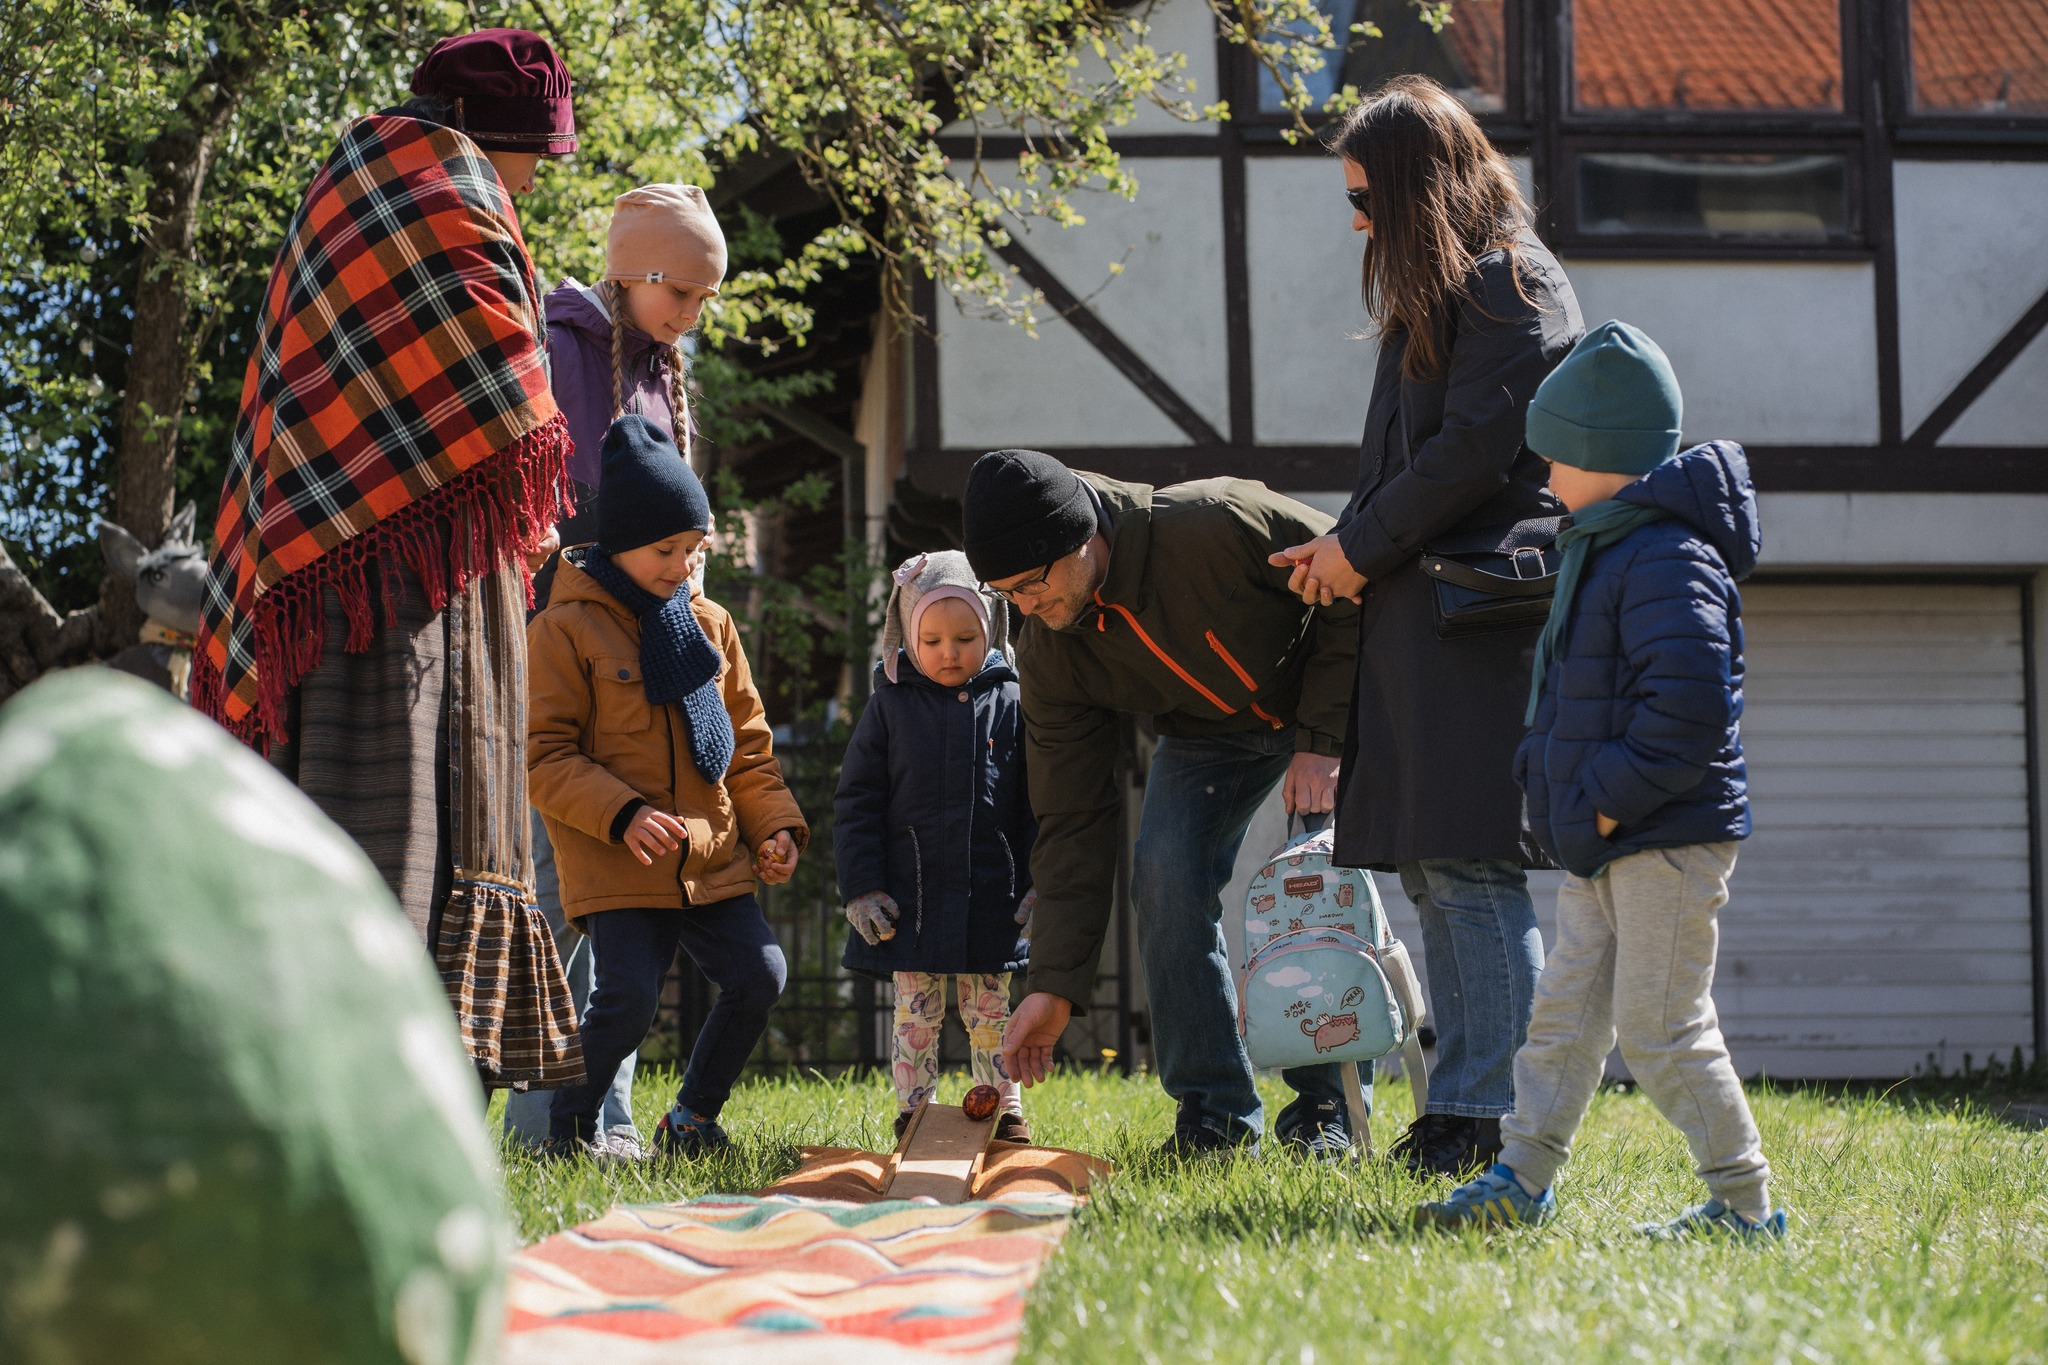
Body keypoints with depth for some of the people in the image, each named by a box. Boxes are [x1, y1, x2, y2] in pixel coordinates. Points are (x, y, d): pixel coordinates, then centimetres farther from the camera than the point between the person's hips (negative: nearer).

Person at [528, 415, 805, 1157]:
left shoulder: (709, 623, 12)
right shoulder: (565, 630, -6)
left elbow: (748, 739, 19)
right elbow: (545, 757, -9)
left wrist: (775, 824, 6)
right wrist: (622, 815, -21)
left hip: (714, 858, 6)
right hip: (615, 867, -6)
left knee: (759, 976, -3)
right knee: (628, 998, -17)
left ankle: (692, 1117, 16)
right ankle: (567, 1132, 5)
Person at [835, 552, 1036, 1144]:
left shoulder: (1011, 703, 3)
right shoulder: (890, 706, 1)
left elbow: (1040, 802, 6)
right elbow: (856, 802, 3)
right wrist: (861, 888, -3)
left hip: (992, 898, 0)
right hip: (910, 897, 0)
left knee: (991, 1015, 7)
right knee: (915, 1014, 3)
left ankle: (1004, 1115, 16)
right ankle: (913, 1117, 11)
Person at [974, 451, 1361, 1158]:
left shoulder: (1218, 524, -39)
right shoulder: (1050, 656, -21)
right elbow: (1071, 823, -16)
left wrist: (1323, 742, -27)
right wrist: (1053, 986, -21)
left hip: (1331, 702, -4)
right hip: (1206, 731, 4)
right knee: (1165, 871, -18)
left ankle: (1325, 1108, -5)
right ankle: (1215, 1112, -9)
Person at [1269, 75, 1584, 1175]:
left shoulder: (1510, 282, -7)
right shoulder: (1434, 295, 22)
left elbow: (1476, 448, -15)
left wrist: (1361, 547, -7)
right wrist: (1344, 550, 9)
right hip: (1419, 611, 10)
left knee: (1469, 866, -12)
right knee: (1427, 868, 7)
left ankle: (1496, 1118, -11)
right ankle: (1458, 1109, 10)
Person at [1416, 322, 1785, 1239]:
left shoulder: (1669, 561, -19)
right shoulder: (1604, 549, 16)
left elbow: (1689, 706, -28)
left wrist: (1610, 800, -22)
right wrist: (1553, 781, 16)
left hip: (1669, 842, -10)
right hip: (1604, 848, 10)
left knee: (1659, 1028, -6)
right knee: (1565, 1010, 12)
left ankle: (1745, 1204, 1)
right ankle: (1520, 1179, 17)